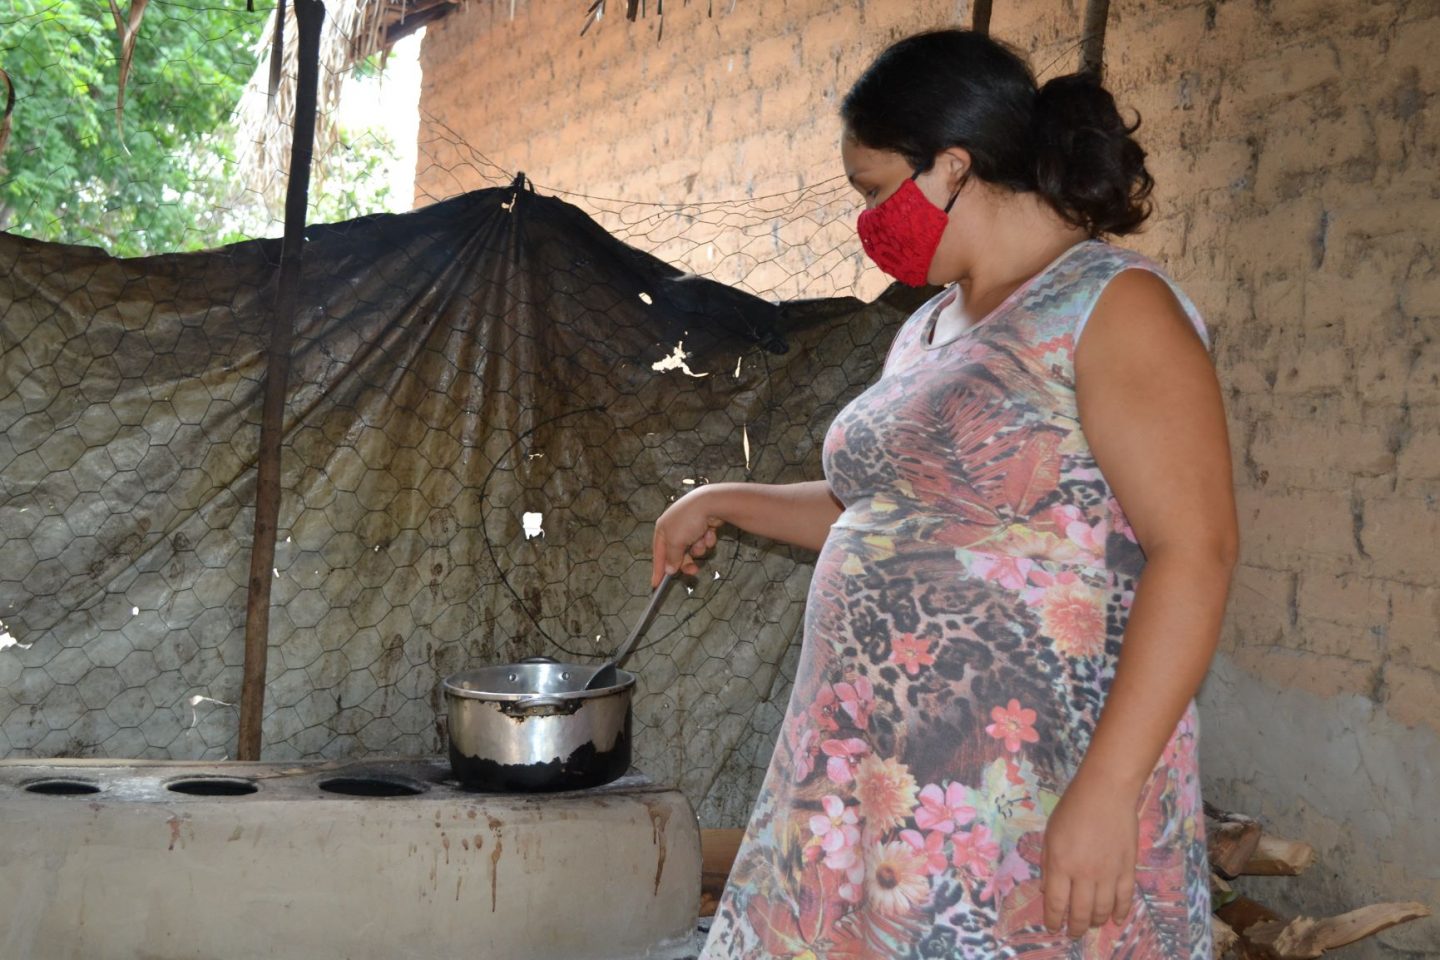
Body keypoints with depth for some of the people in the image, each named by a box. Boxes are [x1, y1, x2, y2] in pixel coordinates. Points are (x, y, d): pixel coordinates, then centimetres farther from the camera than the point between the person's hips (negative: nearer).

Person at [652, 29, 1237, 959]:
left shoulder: (1112, 307, -10)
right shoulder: (928, 331, 15)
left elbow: (1195, 552, -18)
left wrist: (1107, 793, -24)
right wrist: (729, 501, 25)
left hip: (1031, 803, -7)